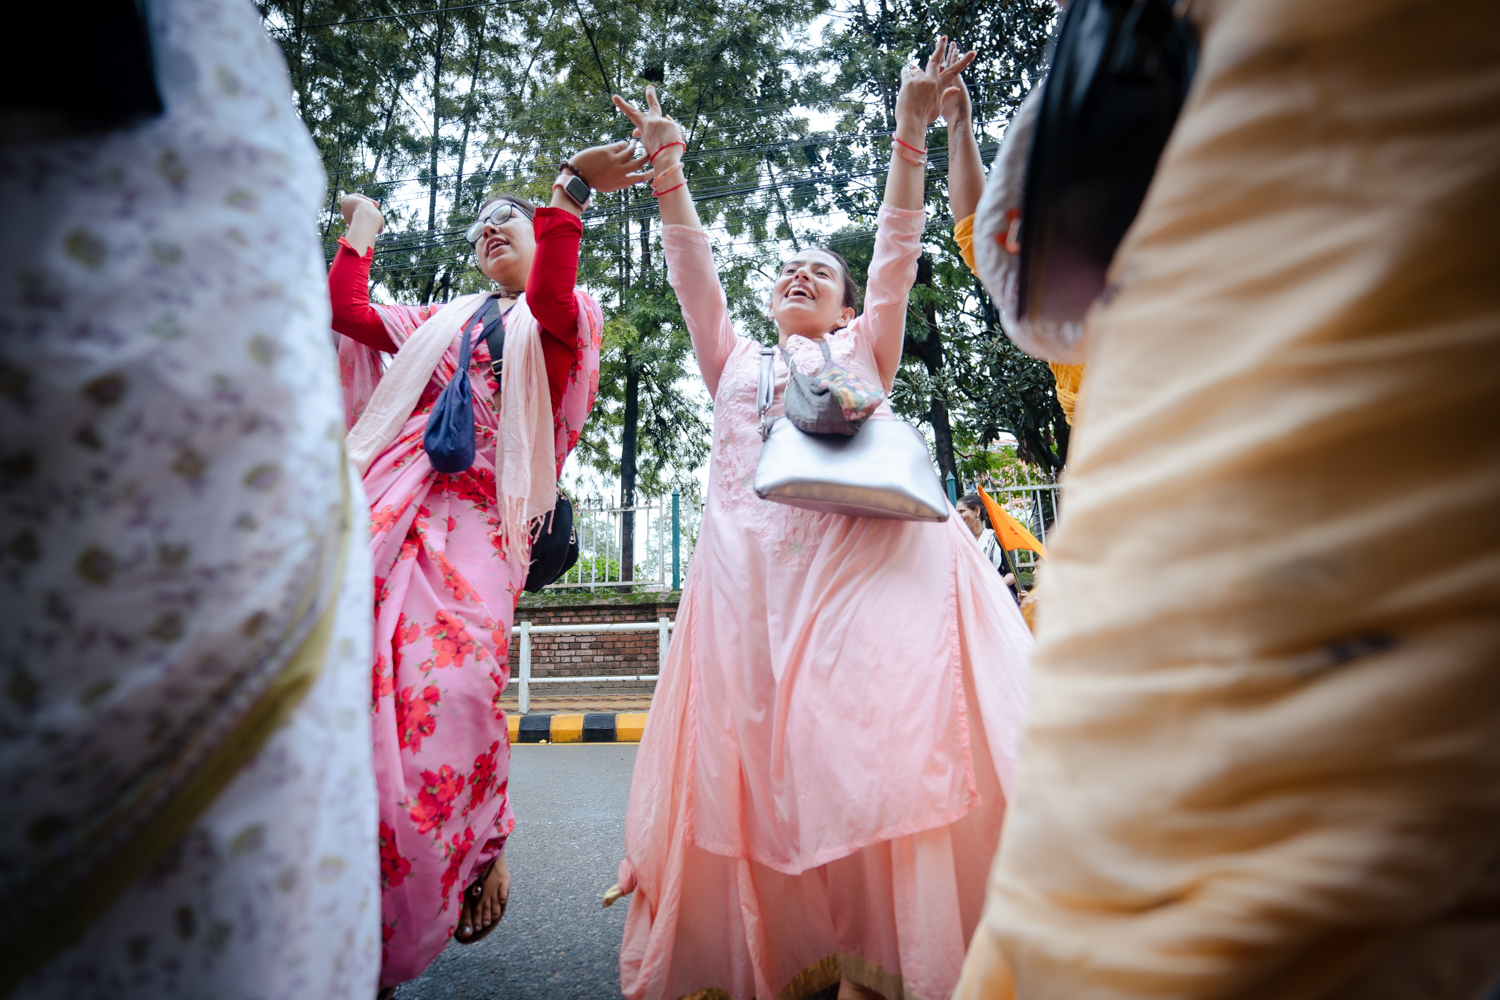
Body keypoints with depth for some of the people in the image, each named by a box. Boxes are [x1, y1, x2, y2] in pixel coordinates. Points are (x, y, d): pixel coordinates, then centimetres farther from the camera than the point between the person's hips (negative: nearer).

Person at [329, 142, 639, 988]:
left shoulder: (567, 312, 15)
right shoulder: (446, 319, 32)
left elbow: (549, 300, -9)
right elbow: (349, 311, 28)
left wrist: (570, 192, -18)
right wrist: (363, 232, 42)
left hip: (480, 512, -5)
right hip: (398, 499, 5)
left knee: (455, 681, -22)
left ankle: (481, 846, 0)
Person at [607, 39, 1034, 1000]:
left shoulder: (865, 351, 25)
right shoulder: (733, 359, 29)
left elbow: (898, 249, 16)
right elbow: (691, 264, 20)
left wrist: (912, 128, 9)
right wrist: (666, 162, 12)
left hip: (862, 552, -1)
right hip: (751, 567, 2)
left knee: (871, 741, -15)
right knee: (755, 757, -6)